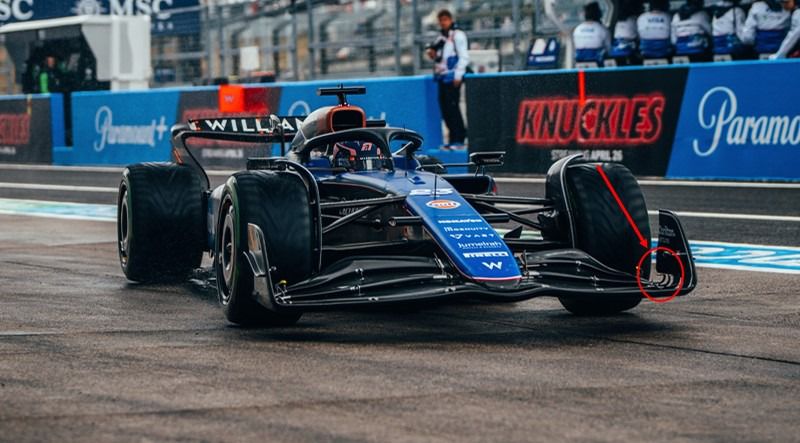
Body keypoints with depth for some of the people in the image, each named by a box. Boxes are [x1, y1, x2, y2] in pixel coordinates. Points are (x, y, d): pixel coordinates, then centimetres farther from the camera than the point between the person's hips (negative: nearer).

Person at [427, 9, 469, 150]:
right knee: (445, 107, 7)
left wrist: (458, 75, -16)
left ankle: (458, 140, -10)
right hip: (442, 77, 8)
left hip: (452, 77, -8)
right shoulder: (441, 37, 20)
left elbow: (464, 57, -10)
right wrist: (432, 54, 8)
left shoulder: (458, 35, -5)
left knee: (452, 107, -11)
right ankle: (454, 138, 13)